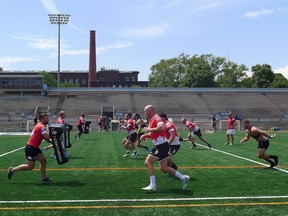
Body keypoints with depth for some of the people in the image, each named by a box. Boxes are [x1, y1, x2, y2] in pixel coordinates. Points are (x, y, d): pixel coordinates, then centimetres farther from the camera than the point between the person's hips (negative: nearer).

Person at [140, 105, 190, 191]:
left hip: (161, 145, -10)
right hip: (160, 145, 10)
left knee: (148, 162, -8)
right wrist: (145, 135, 11)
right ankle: (183, 178, 16)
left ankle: (153, 185, -4)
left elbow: (162, 127, -32)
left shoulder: (156, 118, -12)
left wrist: (149, 129, -23)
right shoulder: (152, 120, 18)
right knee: (163, 168, 11)